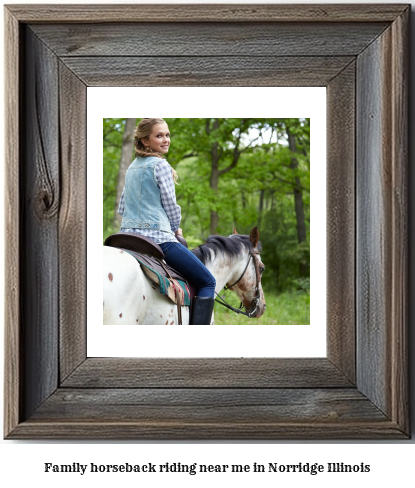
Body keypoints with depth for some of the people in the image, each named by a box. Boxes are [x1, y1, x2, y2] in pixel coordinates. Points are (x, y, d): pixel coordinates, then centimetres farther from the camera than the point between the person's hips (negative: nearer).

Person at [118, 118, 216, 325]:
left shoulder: (132, 167, 16)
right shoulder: (161, 165, -8)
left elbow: (122, 208, 18)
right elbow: (170, 205, -7)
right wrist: (175, 228, 10)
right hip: (158, 237, -8)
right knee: (207, 282, 1)